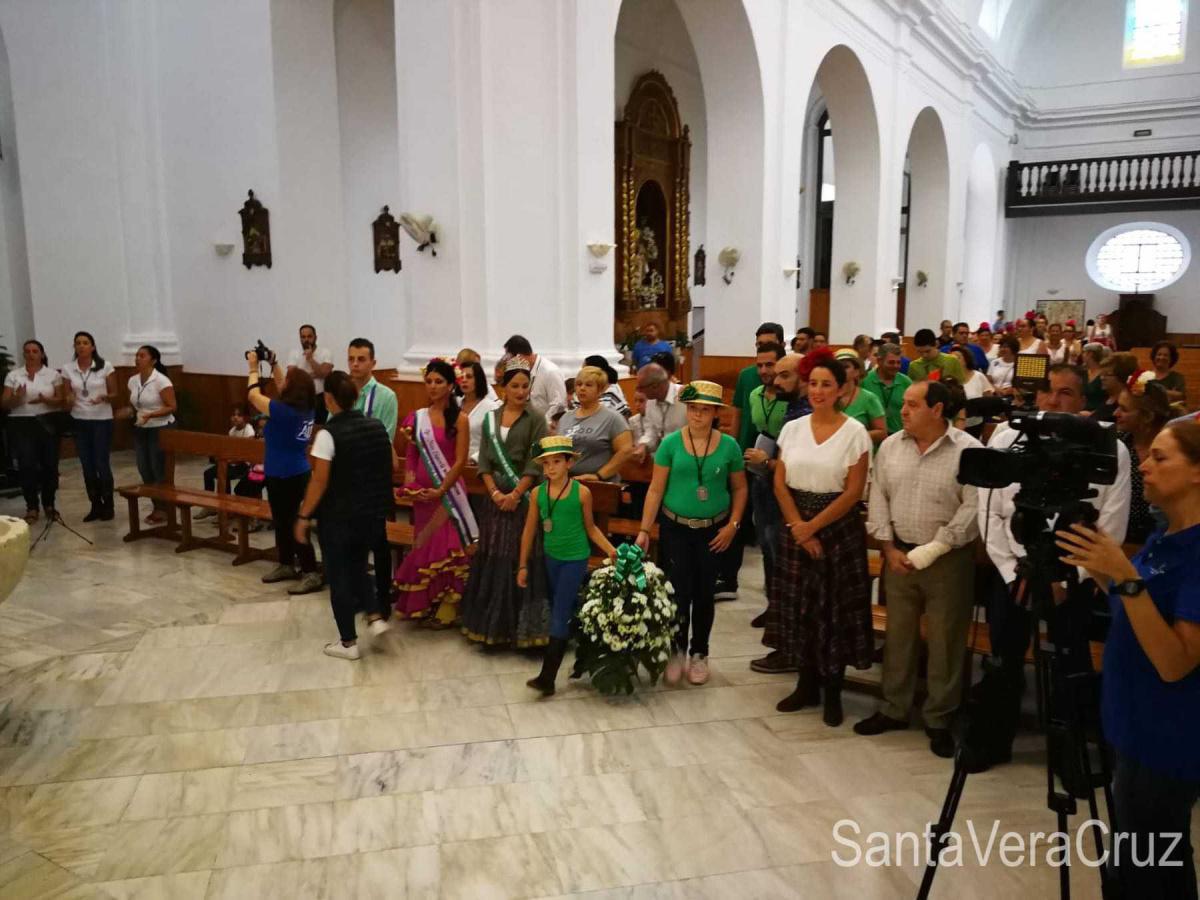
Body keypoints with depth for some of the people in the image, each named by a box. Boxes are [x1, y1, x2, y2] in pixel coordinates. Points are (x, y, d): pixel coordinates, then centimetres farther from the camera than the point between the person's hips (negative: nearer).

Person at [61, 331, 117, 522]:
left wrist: (104, 397, -21)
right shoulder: (67, 369, 2)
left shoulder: (105, 366, -5)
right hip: (79, 421, 3)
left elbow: (114, 394, 0)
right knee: (87, 466, 6)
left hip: (102, 420, -3)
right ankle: (96, 506, 17)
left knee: (102, 464, -3)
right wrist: (69, 400, -15)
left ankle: (108, 506, 9)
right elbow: (67, 396, 7)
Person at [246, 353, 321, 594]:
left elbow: (253, 395, -13)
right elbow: (283, 391, 18)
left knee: (293, 524, -3)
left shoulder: (284, 411, -24)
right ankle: (286, 565, 32)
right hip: (296, 473, 9)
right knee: (281, 521, 21)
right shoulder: (306, 409, -1)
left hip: (285, 477, -9)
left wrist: (254, 368, -1)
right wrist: (274, 365, 15)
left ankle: (312, 574, 0)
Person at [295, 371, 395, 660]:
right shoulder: (377, 426, 1)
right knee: (357, 567, 26)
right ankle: (376, 617, 11)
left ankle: (348, 643, 16)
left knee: (338, 576, 9)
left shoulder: (328, 434, -17)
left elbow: (320, 480, -18)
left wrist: (303, 516, -9)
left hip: (339, 518, -5)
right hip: (373, 514, 6)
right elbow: (391, 467, 9)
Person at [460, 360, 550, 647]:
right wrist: (494, 492, -8)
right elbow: (484, 461, 5)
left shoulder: (536, 419, -2)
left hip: (523, 500, -4)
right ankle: (493, 625, 15)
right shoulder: (491, 419, 9)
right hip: (494, 499, 4)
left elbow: (535, 464, -8)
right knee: (492, 560, 6)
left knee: (522, 561, -5)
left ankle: (522, 627, 2)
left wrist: (515, 494, -16)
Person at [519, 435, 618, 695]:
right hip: (551, 557, 5)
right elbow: (529, 530, 5)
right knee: (563, 610, 17)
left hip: (575, 559, -4)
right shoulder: (538, 493, -4)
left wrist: (610, 549, -10)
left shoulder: (581, 492, -13)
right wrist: (523, 565, 8)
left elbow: (590, 528, 0)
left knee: (560, 616, -7)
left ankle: (547, 677, -4)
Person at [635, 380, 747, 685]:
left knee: (704, 594, 8)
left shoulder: (729, 445, -2)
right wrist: (644, 530, -6)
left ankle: (699, 654, 27)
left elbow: (739, 489, 7)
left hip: (713, 531, 1)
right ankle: (678, 650, 20)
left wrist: (732, 525, -3)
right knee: (679, 592, -2)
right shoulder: (671, 443, -5)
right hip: (675, 529, -1)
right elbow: (656, 489, -3)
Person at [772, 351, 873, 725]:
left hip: (838, 529, -3)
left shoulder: (855, 432, -7)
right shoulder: (792, 428, 4)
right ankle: (807, 685, 24)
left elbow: (853, 492, -10)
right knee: (802, 608, 9)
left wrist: (813, 526, -12)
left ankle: (832, 692, 19)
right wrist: (798, 527, -9)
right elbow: (780, 484, 3)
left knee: (835, 611, 4)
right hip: (796, 529, 3)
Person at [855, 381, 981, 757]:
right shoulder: (890, 446, 4)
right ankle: (894, 709, 28)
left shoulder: (969, 450, -10)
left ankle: (938, 720, 21)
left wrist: (931, 551, -16)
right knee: (897, 635, 13)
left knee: (945, 641, 6)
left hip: (948, 558, -4)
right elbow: (878, 498, 6)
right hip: (898, 554, 4)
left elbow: (973, 508, -14)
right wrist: (889, 549, -1)